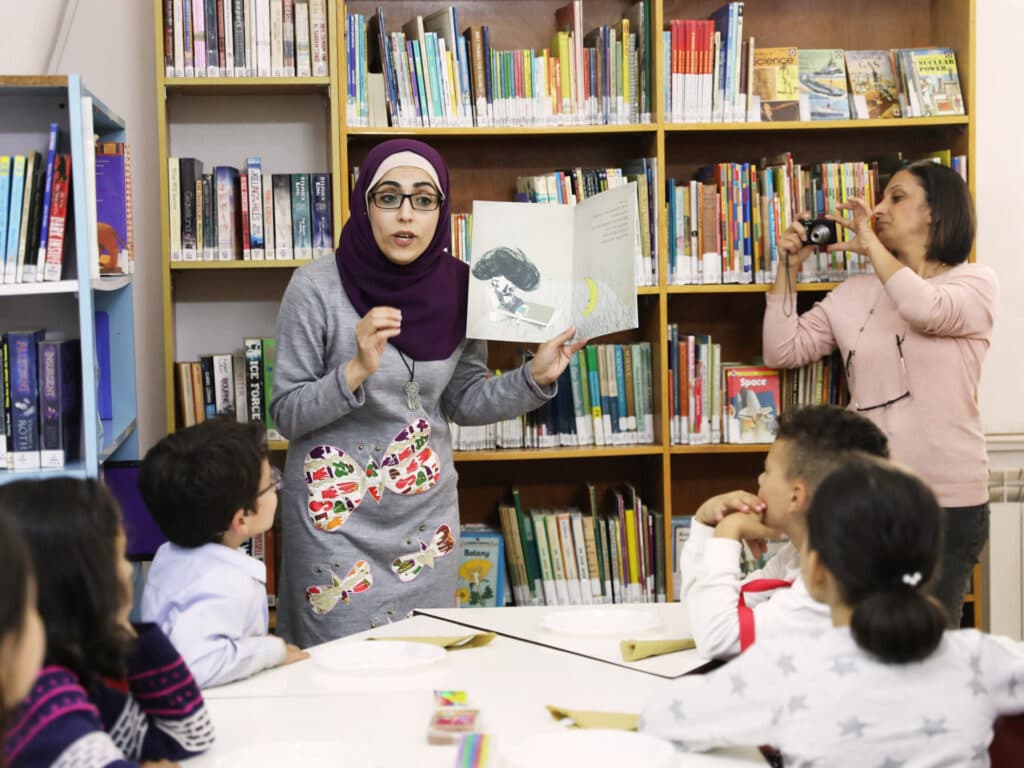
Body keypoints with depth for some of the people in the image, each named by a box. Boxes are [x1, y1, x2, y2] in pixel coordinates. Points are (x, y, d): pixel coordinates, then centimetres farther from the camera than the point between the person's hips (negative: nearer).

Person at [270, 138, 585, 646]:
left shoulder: (456, 287, -4)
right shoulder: (316, 288, -15)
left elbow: (463, 400, 7)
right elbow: (287, 414, -12)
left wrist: (536, 377, -7)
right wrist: (357, 370, -26)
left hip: (427, 510, 4)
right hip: (339, 516, -3)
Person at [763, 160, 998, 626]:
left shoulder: (975, 282, -1)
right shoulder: (854, 294, 9)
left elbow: (928, 311, -23)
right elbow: (782, 352, 7)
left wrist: (871, 244, -10)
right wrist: (789, 267, 3)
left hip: (949, 498, -3)